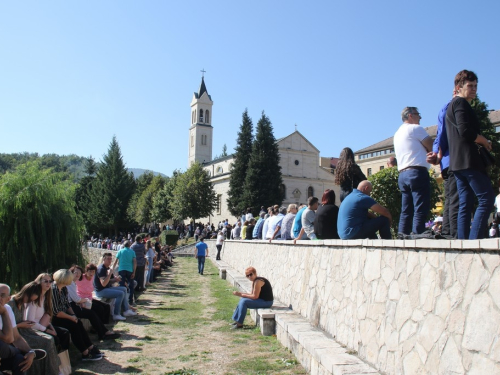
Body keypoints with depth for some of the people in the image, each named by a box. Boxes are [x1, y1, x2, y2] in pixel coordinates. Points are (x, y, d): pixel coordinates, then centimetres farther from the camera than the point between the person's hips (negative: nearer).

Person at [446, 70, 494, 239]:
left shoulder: (452, 105, 26)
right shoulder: (461, 103, -5)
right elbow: (466, 131, -18)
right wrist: (485, 141, -4)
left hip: (458, 162, 10)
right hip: (469, 160, -10)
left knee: (465, 204, 5)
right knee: (487, 199, -11)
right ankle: (474, 239, -15)